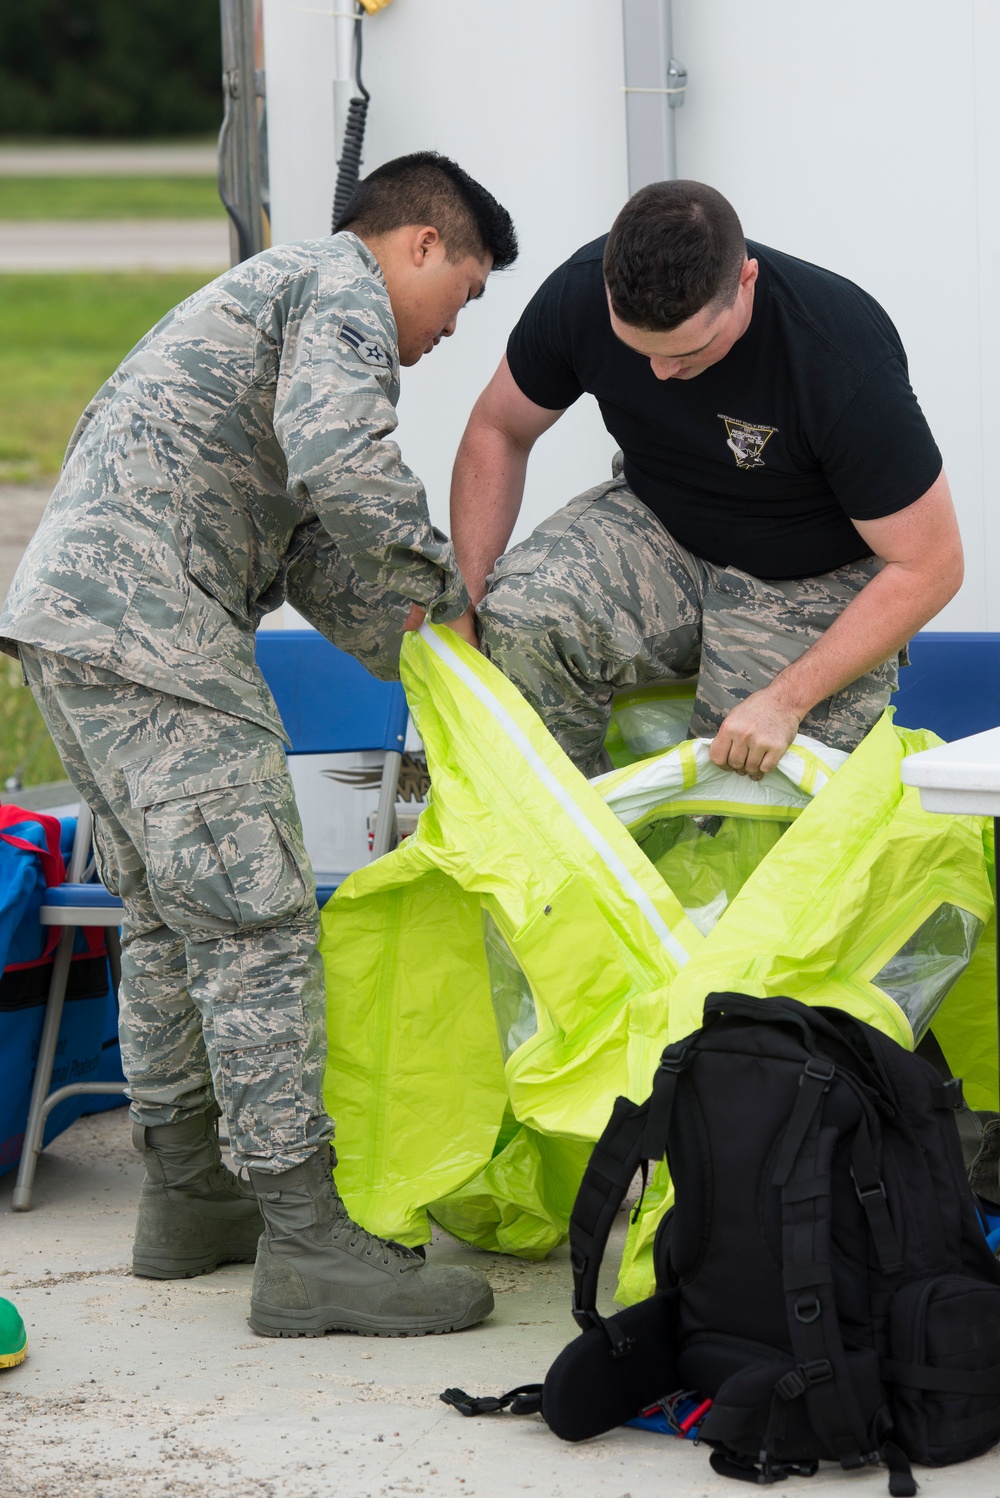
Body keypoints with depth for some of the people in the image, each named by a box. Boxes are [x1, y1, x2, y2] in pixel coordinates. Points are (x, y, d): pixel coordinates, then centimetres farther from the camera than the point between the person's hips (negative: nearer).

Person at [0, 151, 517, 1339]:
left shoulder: (277, 291, 31)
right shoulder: (344, 287, -1)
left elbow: (312, 551, 28)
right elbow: (344, 465, -20)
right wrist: (437, 590, -6)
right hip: (147, 626, -11)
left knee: (168, 919, 19)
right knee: (254, 923, -9)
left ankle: (185, 1197, 27)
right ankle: (306, 1245, -9)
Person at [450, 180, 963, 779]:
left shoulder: (843, 356, -31)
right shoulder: (581, 292, -19)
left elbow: (930, 564, -22)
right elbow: (497, 433, 0)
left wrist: (787, 700, -28)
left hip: (811, 589, -3)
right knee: (519, 621, -29)